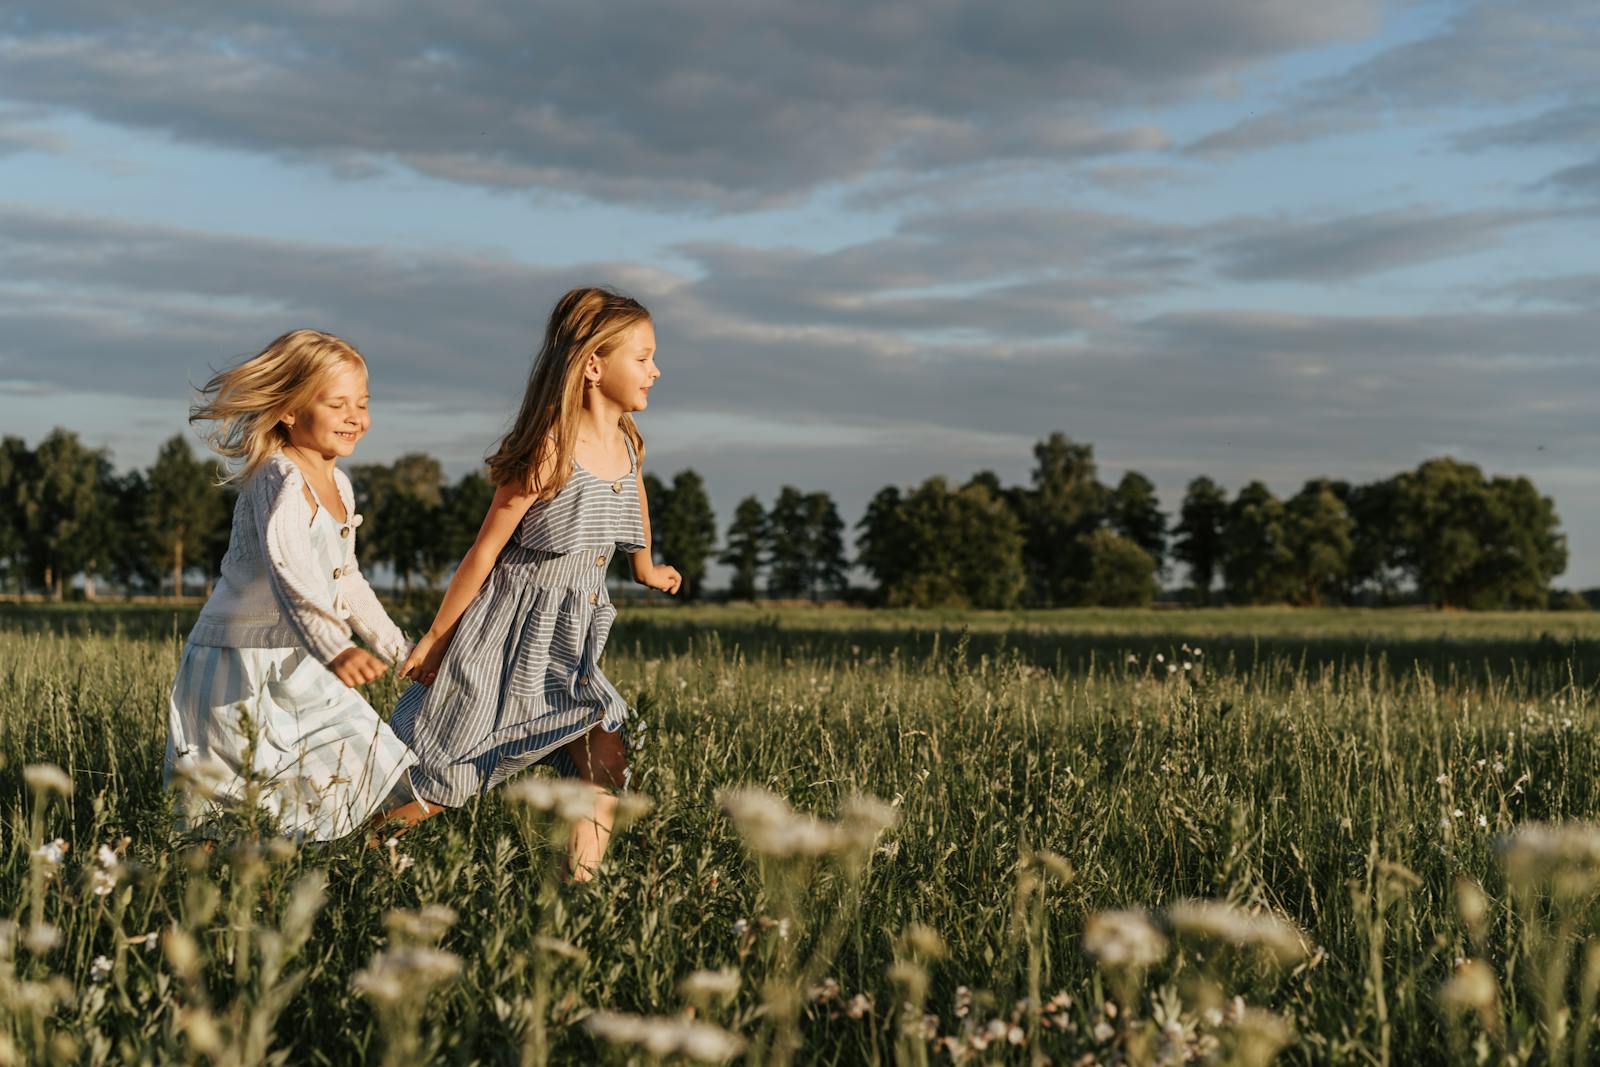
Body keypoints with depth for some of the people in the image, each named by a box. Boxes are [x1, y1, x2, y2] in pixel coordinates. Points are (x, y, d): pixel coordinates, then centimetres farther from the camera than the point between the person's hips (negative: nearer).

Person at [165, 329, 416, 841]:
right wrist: (335, 649, -50)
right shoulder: (281, 482, -19)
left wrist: (398, 648, 30)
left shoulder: (339, 485, 11)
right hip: (241, 670, -9)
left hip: (295, 667, 9)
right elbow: (288, 574, -36)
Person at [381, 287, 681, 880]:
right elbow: (486, 548, -15)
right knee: (441, 782, 2)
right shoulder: (552, 451, -20)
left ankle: (580, 883, -4)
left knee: (606, 762, -9)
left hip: (572, 637, 7)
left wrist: (645, 567, 42)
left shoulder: (628, 446, 1)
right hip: (507, 630, -6)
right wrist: (435, 638, -10)